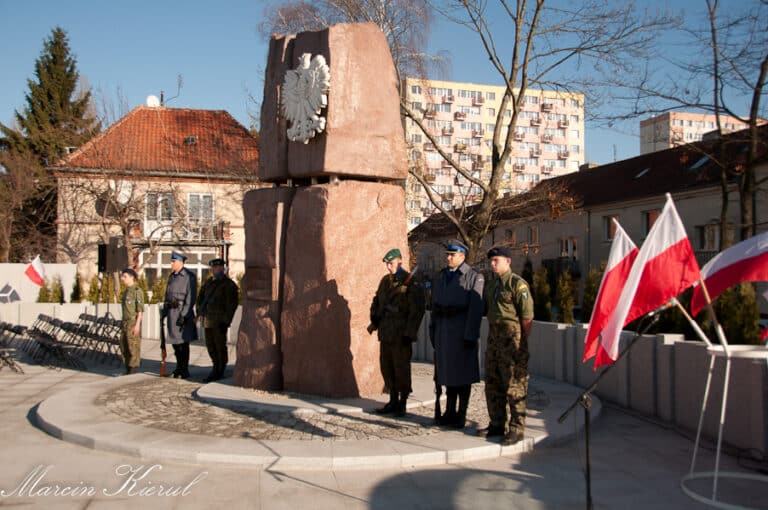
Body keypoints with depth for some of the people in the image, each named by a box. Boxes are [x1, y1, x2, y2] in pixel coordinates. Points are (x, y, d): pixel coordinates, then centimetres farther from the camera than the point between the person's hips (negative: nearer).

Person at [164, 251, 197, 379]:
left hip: (183, 312, -7)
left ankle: (184, 370, 4)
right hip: (171, 312, 7)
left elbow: (191, 298, -14)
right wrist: (165, 312, 15)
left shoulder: (189, 276, -9)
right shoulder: (171, 276, 15)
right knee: (175, 341, 12)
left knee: (183, 342, -4)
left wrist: (184, 315, -19)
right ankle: (179, 367, 24)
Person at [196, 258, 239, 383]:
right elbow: (201, 296, 23)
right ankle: (217, 367, 29)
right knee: (210, 345, 13)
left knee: (220, 346, -1)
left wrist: (226, 321, -15)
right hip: (208, 319, 7)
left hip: (220, 320, -7)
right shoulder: (209, 282, 13)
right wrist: (199, 312, 12)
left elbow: (232, 305, -11)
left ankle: (218, 372, 9)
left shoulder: (229, 285, -7)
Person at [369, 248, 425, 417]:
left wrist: (409, 333, -16)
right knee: (386, 368, 12)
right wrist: (374, 320, 9)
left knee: (401, 369, 0)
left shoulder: (411, 283, -9)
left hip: (401, 335, -7)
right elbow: (377, 301, 23)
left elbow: (417, 311, -12)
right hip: (385, 333, 7)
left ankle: (402, 404, 13)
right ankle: (393, 401, 25)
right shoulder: (385, 281, 13)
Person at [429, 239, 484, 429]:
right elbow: (434, 305, 14)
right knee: (447, 372, 12)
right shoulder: (440, 277, 12)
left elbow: (475, 309, -13)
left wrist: (470, 336, -17)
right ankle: (449, 412, 23)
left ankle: (461, 415, 14)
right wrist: (433, 331, 11)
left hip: (462, 332, -6)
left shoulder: (474, 278, -7)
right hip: (443, 330, 6)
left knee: (463, 375, 3)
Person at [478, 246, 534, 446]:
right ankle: (497, 424, 25)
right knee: (492, 384, 13)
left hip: (512, 339, -8)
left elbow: (527, 316, -13)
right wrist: (491, 337, 15)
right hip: (494, 339, 9)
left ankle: (516, 429, 5)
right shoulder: (491, 284, 14)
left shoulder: (517, 284, -11)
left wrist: (522, 343, -11)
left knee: (514, 386, -3)